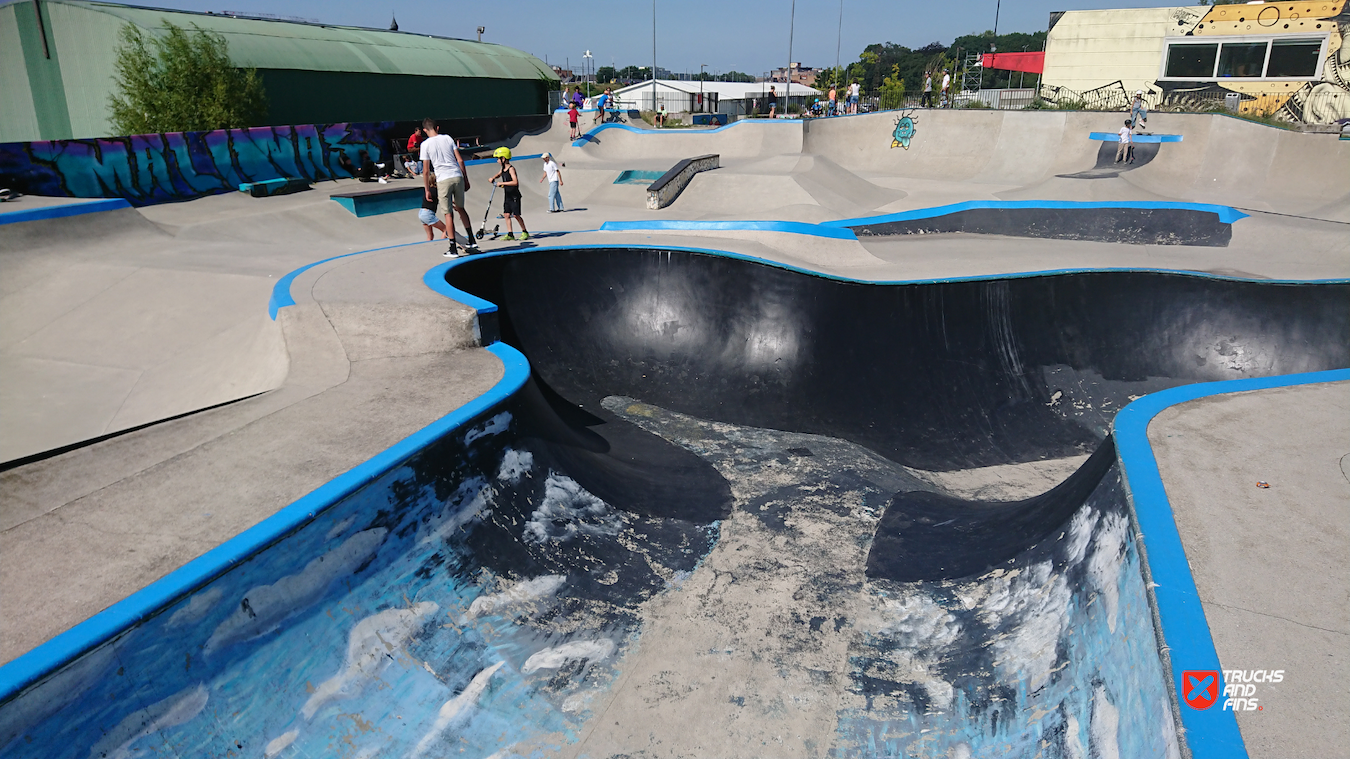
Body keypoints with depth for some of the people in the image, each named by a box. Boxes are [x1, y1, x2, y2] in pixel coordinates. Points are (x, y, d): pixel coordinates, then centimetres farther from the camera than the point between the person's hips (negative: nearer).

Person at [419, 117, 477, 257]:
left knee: (448, 214, 2)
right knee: (460, 208, 20)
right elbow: (460, 160, 5)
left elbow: (426, 170, -1)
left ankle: (453, 249, 3)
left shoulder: (425, 144, 0)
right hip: (457, 176, 3)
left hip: (443, 180, -3)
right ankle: (471, 241, 22)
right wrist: (466, 179, 12)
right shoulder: (447, 138, 8)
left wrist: (427, 190, 6)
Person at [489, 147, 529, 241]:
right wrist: (493, 178, 10)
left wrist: (502, 183, -27)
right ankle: (510, 234, 6)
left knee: (516, 215, -5)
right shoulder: (503, 169, 9)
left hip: (514, 196, -8)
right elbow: (498, 175, 32)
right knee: (506, 215, 4)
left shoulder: (511, 169, -16)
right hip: (507, 196, 8)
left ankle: (525, 232, 9)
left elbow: (515, 182, -30)